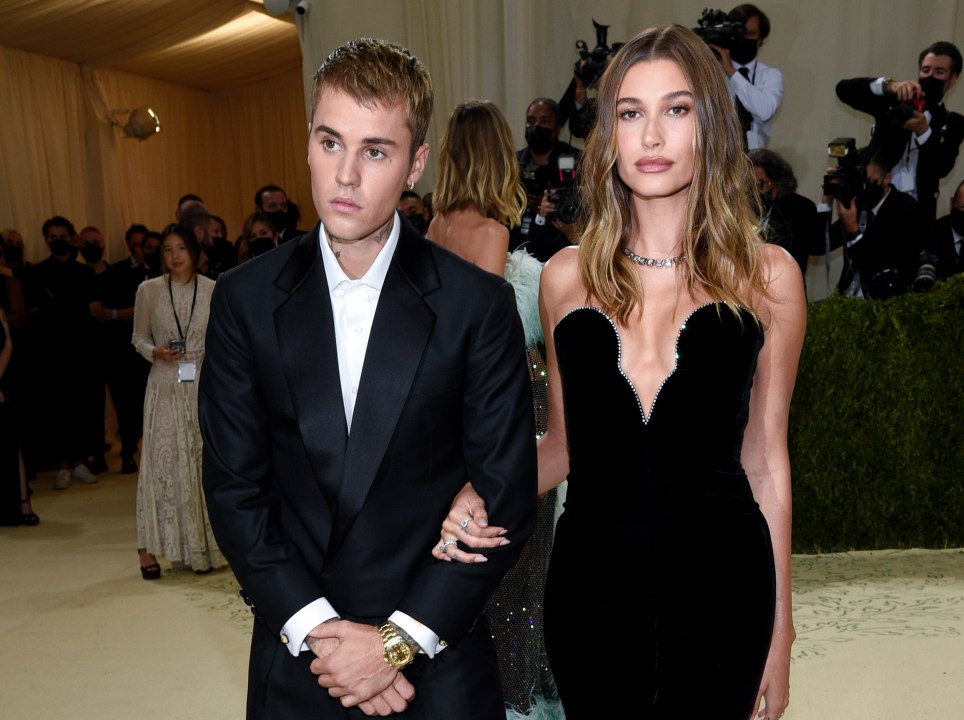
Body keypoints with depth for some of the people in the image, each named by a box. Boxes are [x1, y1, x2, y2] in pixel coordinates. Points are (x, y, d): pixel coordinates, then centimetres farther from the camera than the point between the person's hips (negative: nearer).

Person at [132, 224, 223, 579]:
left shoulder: (214, 290, 1)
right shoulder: (148, 290, 1)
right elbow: (138, 338, 8)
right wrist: (156, 352, -11)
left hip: (204, 387, 1)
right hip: (165, 387, -1)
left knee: (205, 463, 7)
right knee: (162, 463, -1)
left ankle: (205, 544, 18)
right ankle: (149, 548, 6)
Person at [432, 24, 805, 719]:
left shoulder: (766, 275, -5)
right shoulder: (566, 277, -1)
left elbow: (765, 459, 0)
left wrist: (779, 632, 4)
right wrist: (481, 498, -10)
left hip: (717, 591, -1)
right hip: (590, 584, 2)